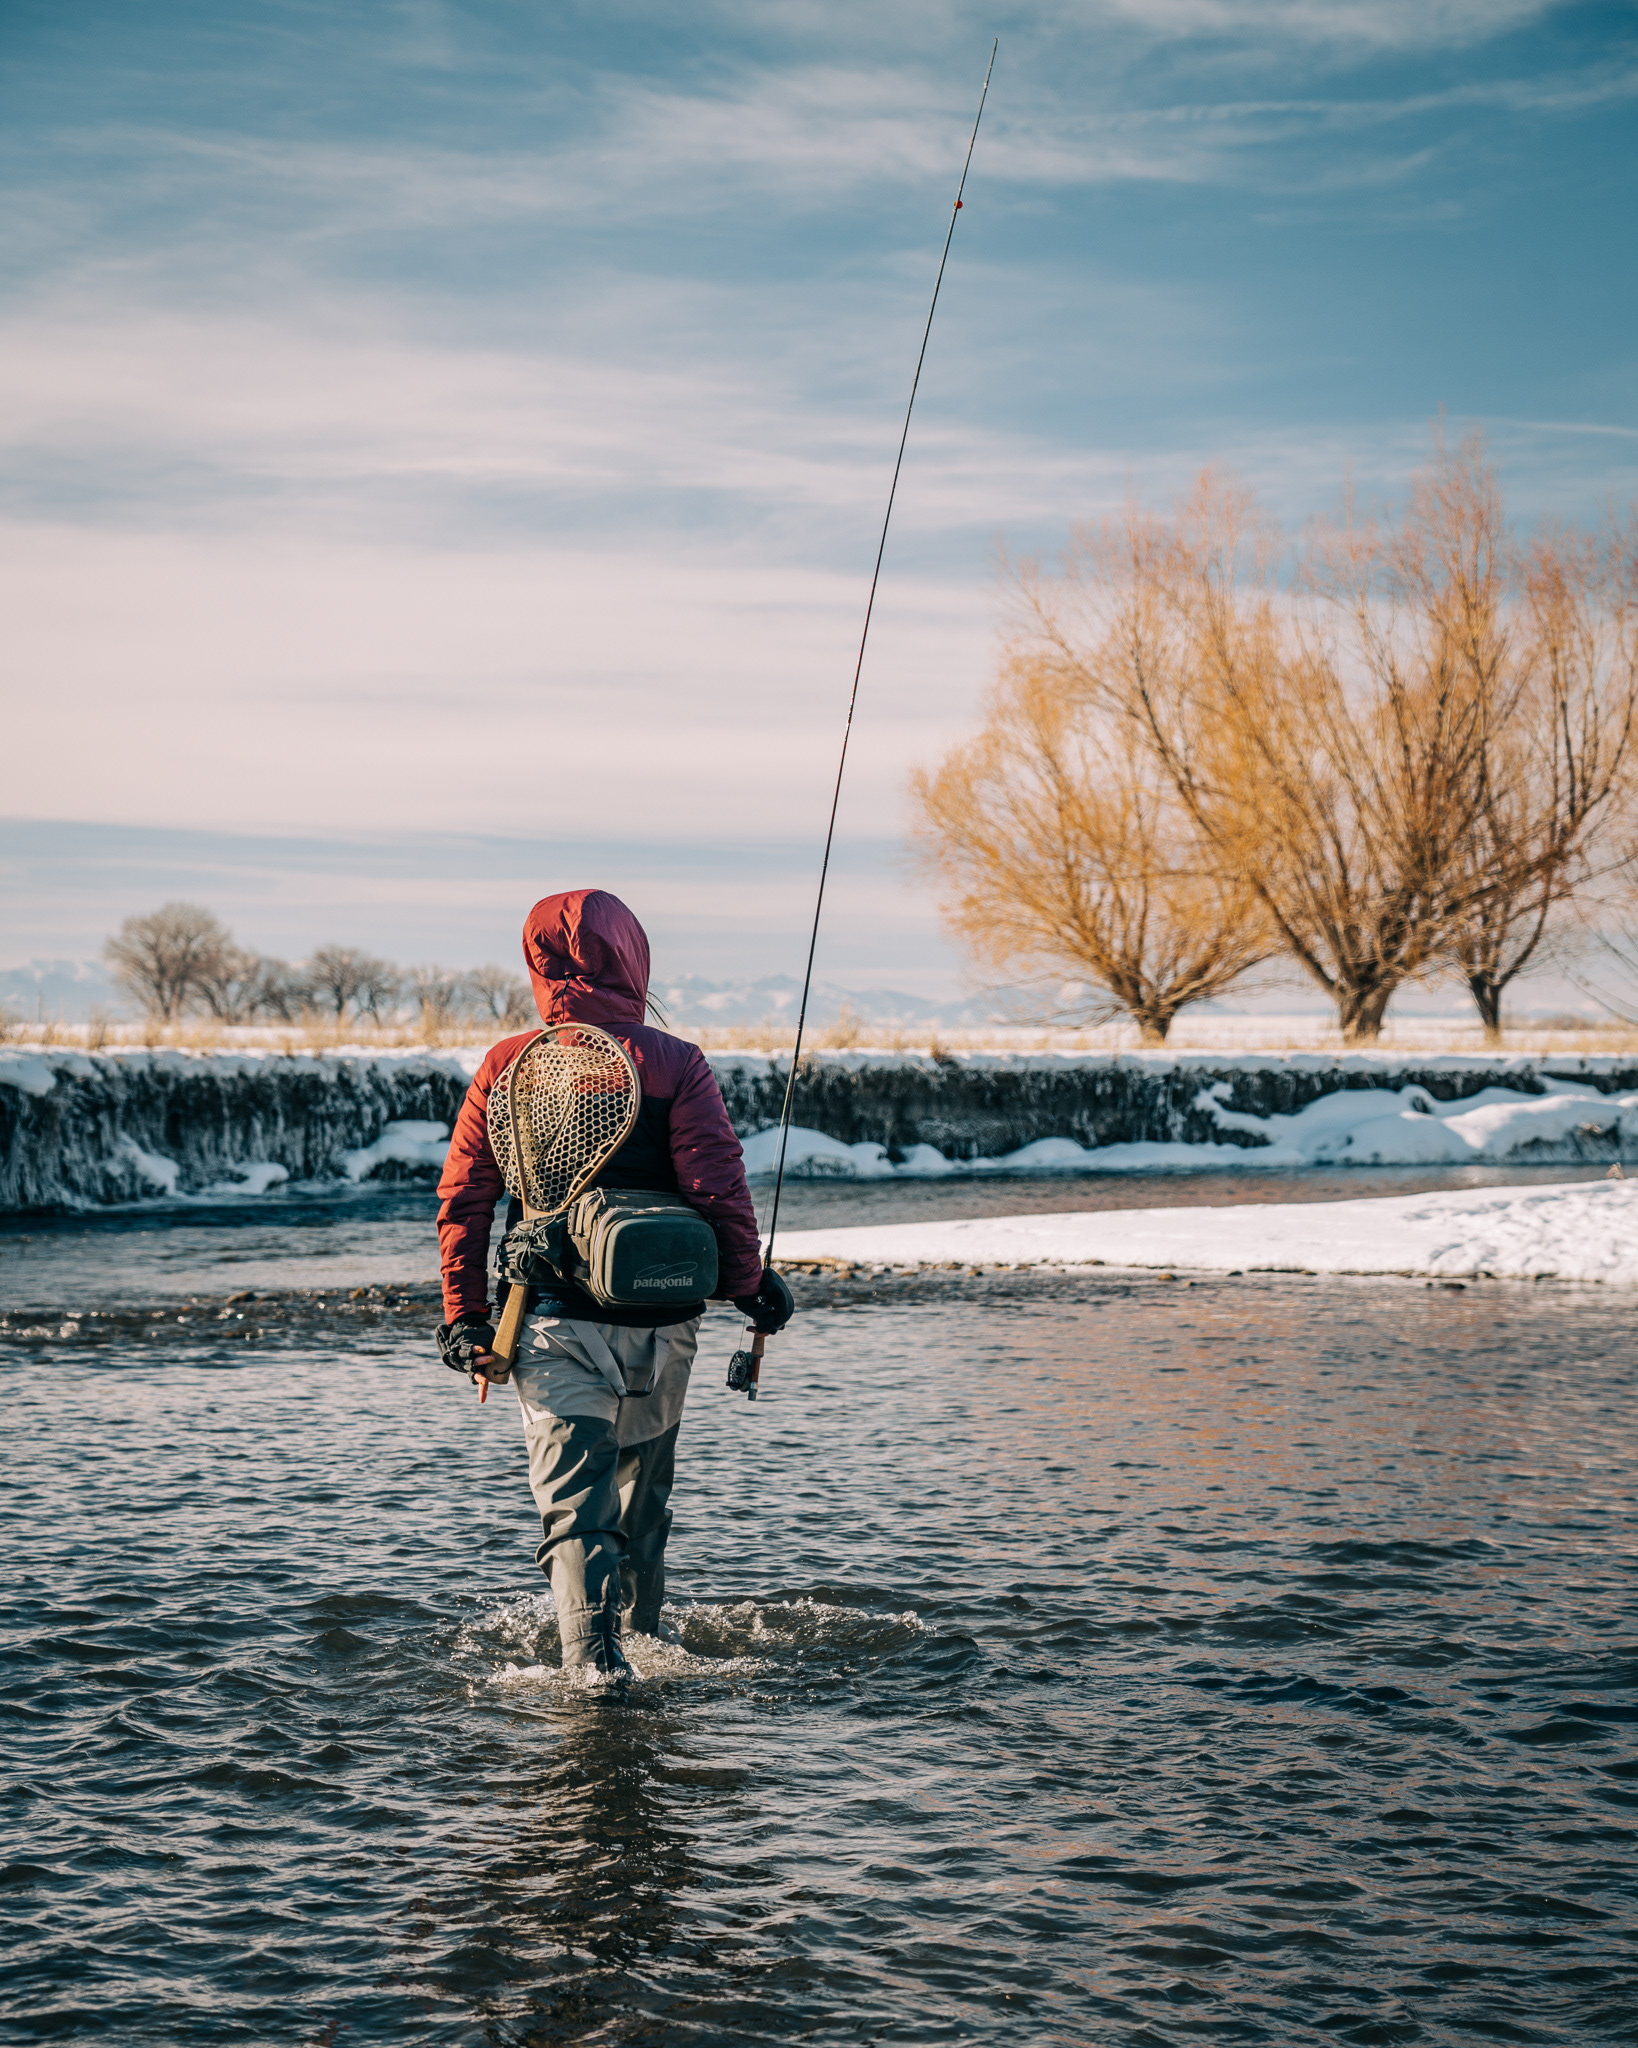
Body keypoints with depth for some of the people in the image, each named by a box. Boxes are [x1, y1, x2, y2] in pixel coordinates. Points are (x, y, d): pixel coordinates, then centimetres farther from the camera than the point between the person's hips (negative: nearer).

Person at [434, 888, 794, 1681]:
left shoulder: (507, 1065, 0)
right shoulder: (676, 1064, -7)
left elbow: (462, 1198, 2)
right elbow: (719, 1188, -12)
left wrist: (465, 1315, 9)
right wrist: (749, 1284, 1)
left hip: (554, 1320, 0)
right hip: (658, 1320, 1)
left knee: (573, 1502, -3)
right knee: (644, 1490, 22)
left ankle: (596, 1662, -20)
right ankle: (639, 1636, 37)